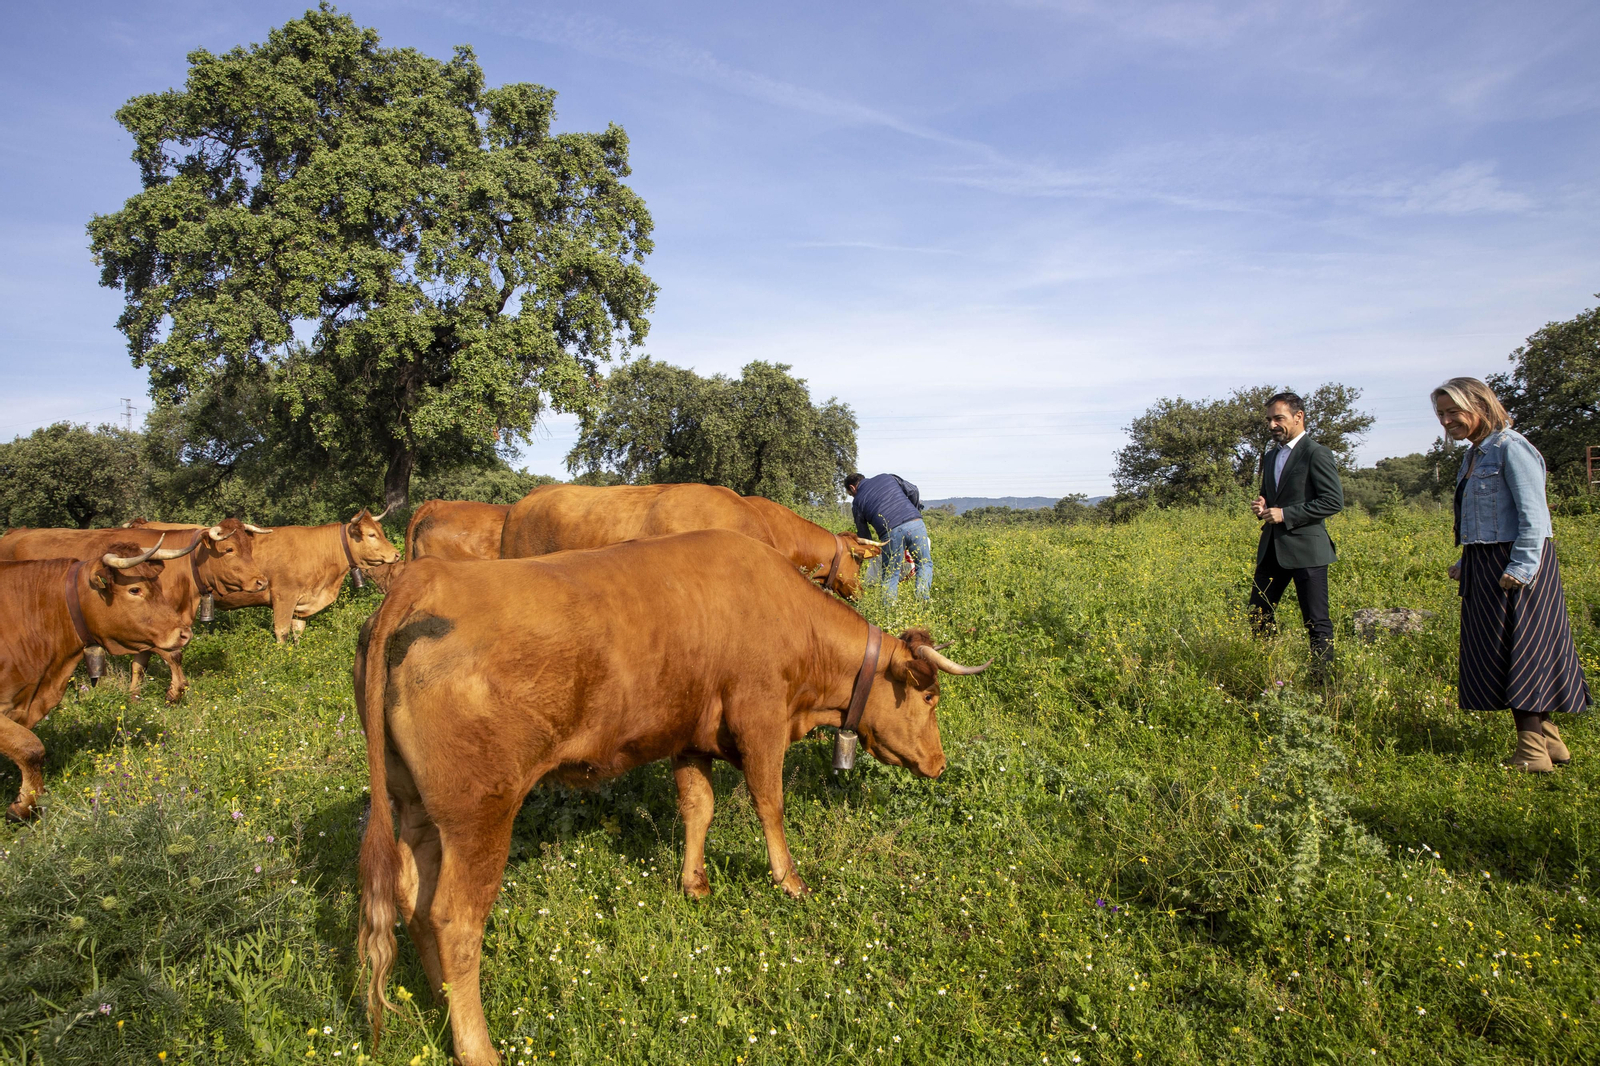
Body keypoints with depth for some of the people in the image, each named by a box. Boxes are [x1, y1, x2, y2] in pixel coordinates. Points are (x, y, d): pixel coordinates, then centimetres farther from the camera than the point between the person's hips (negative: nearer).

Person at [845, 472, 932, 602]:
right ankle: (923, 600, 0)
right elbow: (913, 491, 16)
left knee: (891, 574, 10)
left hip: (891, 533, -2)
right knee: (924, 564, 14)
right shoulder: (888, 477, 24)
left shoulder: (857, 502, 17)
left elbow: (863, 535, 20)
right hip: (915, 523, 2)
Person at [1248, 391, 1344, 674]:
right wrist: (1261, 507, 5)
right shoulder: (1270, 457, 17)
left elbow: (1334, 501, -14)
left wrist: (1286, 514, -17)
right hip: (1272, 549, 8)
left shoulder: (1316, 454, -8)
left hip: (1306, 549, -8)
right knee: (1258, 615, 9)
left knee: (1316, 622, -1)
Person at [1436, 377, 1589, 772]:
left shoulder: (1510, 448, -12)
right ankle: (1548, 740, 21)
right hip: (1485, 567, 9)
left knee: (1518, 651, -6)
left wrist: (1519, 569, -21)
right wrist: (1465, 563, 11)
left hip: (1515, 563, -9)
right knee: (1497, 651, 11)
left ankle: (1532, 752, 1)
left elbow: (1533, 516, -17)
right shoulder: (1474, 455, 14)